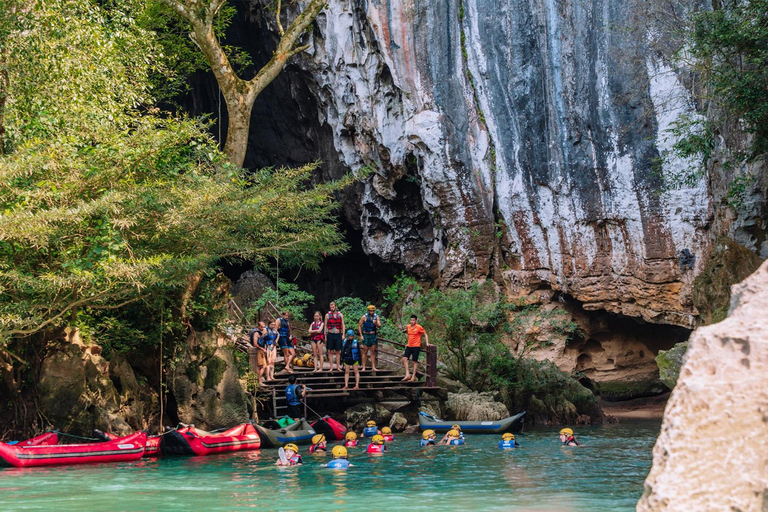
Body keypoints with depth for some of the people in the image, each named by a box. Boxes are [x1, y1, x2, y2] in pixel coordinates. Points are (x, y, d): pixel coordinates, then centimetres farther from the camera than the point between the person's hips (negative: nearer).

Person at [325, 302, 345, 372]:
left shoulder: (340, 315, 7)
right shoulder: (327, 315, 4)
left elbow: (343, 325, 6)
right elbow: (325, 326, 5)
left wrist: (343, 335, -3)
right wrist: (325, 336, -1)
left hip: (338, 335, 1)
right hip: (330, 334, -1)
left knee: (338, 351, 4)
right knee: (330, 352, 0)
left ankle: (338, 367, 8)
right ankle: (331, 367, 3)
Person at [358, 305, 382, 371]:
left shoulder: (376, 317, 5)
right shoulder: (364, 317, -2)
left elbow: (379, 326, 2)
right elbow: (359, 326, 2)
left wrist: (376, 323, -19)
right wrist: (361, 335, -4)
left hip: (374, 335, 2)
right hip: (366, 335, -2)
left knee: (373, 352, 4)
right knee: (365, 351, -3)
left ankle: (373, 367, 6)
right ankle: (363, 367, -1)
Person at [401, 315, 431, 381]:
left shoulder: (419, 327, -7)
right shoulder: (408, 327, 7)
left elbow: (425, 334, 0)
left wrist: (427, 343, -7)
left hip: (416, 346, -5)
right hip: (409, 346, 5)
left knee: (415, 361, -1)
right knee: (404, 358, -11)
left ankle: (413, 377, 4)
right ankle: (407, 375, -11)